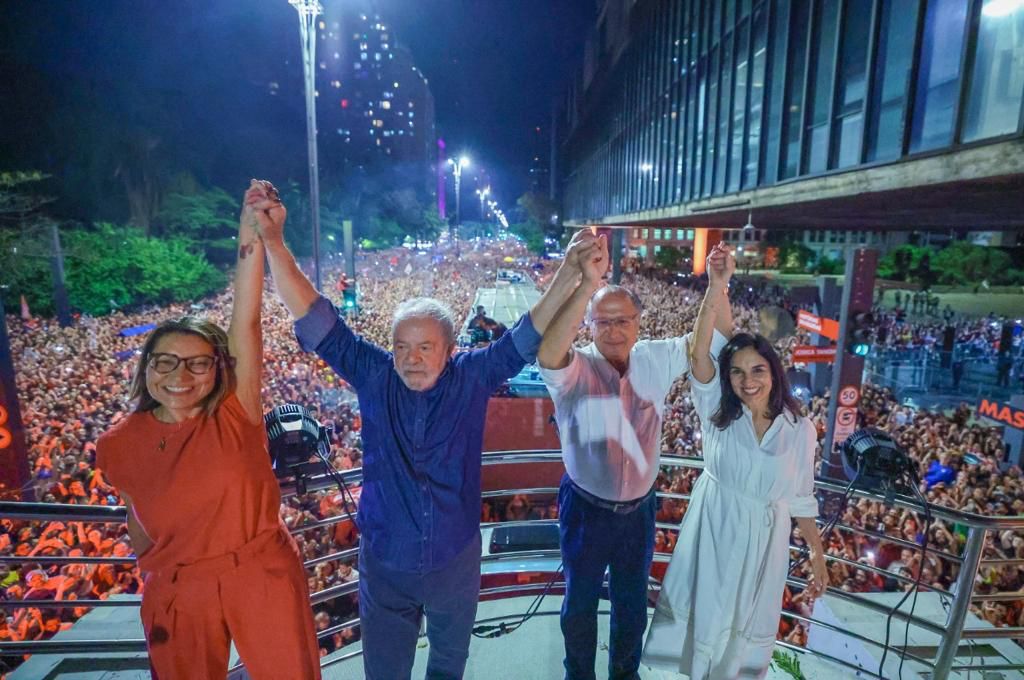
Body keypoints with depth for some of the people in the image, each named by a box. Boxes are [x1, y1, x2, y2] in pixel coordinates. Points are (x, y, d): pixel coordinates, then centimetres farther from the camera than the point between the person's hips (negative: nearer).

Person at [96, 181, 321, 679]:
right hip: (175, 593, 2)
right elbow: (138, 516, 7)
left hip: (263, 577, -1)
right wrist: (156, 575, 12)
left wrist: (251, 239, -35)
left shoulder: (236, 415, -14)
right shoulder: (122, 444, -7)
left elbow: (245, 324, -27)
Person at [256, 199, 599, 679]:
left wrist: (570, 270, -27)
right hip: (385, 564, 0)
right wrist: (272, 240, -25)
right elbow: (314, 317, -17)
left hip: (456, 561, 1)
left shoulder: (472, 378, -13)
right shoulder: (374, 376, -13)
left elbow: (529, 335, -17)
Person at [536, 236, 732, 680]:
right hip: (586, 510, -3)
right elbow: (547, 353, -45)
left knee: (633, 604, 25)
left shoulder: (657, 359, -8)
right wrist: (589, 285, -56)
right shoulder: (574, 369, -22)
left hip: (639, 510, 4)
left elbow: (719, 337, -8)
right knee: (581, 602, 20)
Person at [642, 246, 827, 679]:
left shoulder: (800, 429, -7)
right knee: (704, 614, 16)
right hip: (713, 530, -1)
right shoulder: (717, 413, -11)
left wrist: (817, 555, 3)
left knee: (749, 624, 19)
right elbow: (699, 358, -27)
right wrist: (714, 295, -39)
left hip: (764, 539, 1)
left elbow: (801, 498, 2)